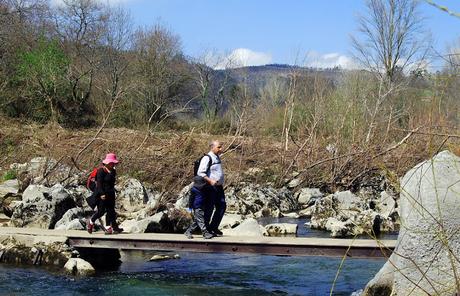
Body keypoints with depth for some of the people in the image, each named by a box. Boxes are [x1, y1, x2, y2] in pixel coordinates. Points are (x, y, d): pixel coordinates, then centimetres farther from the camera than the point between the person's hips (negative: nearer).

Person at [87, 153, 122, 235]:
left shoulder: (113, 171, 11)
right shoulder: (101, 171, -13)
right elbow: (99, 183, -17)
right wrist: (102, 193, -24)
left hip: (110, 194, 8)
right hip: (101, 194, -7)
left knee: (110, 210, 2)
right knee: (101, 211, -4)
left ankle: (108, 228, 4)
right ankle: (91, 222, 20)